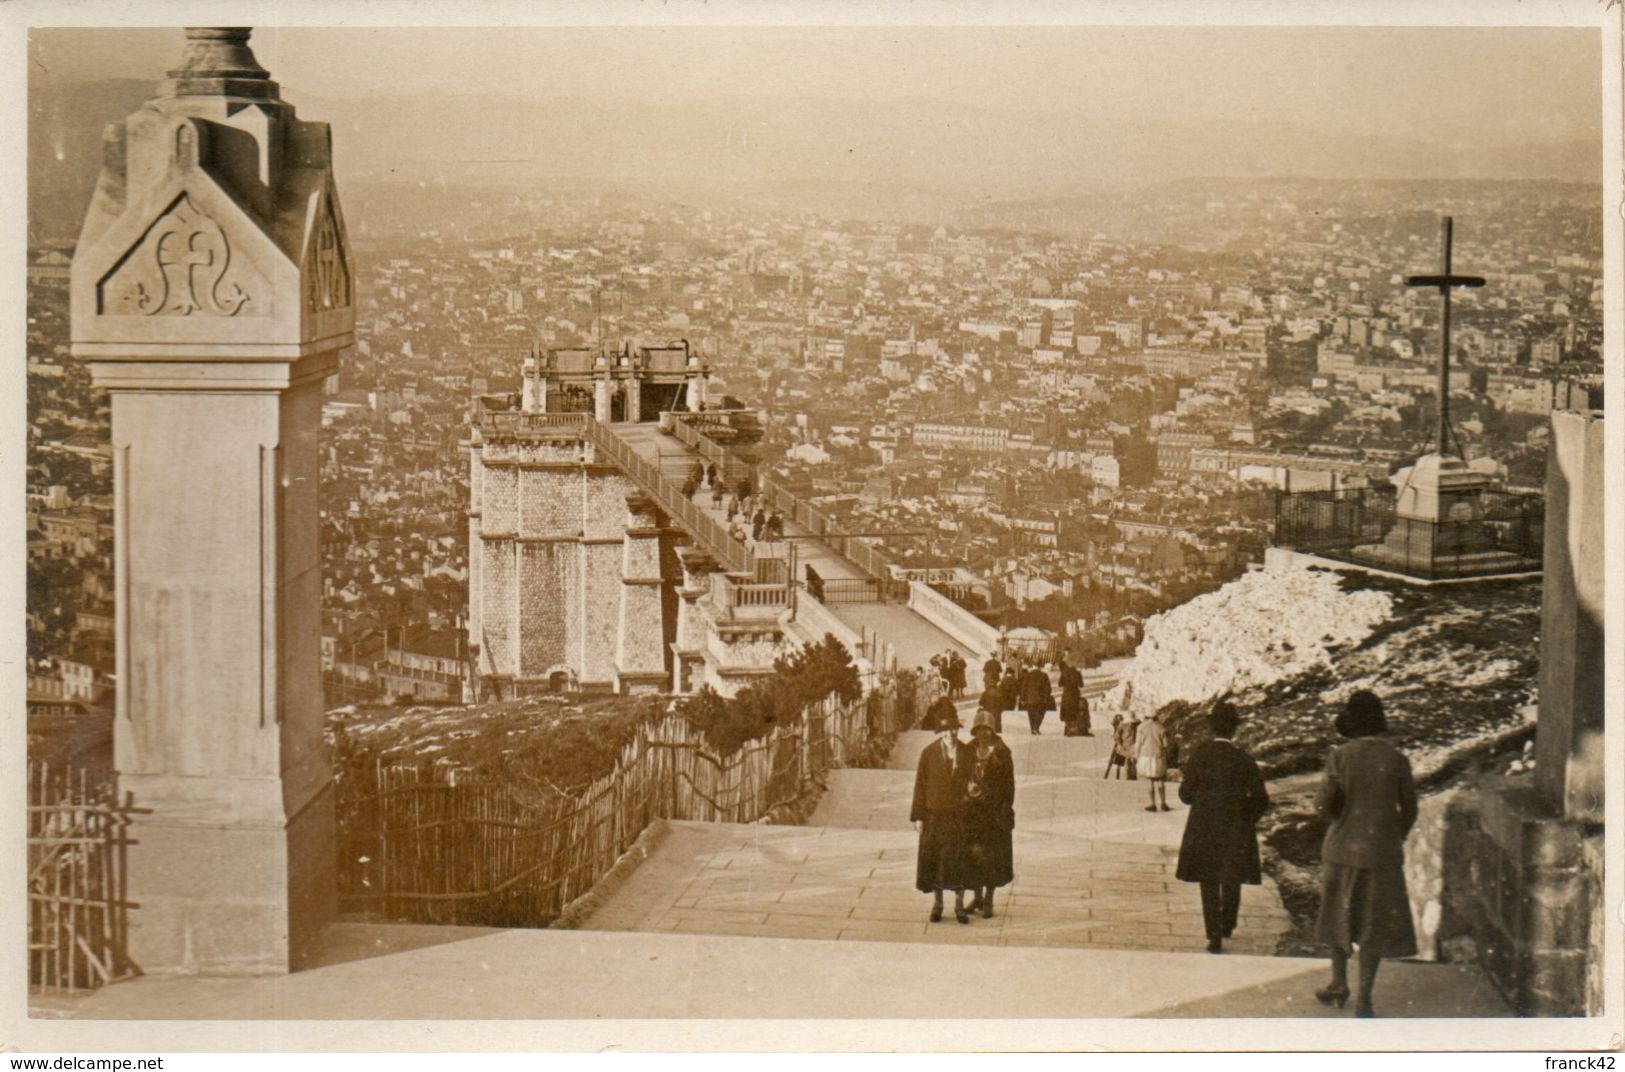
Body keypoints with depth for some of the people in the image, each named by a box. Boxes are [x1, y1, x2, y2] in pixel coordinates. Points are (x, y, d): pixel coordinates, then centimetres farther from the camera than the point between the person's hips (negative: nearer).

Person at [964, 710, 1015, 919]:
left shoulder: (1002, 752, -4)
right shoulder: (969, 751, 5)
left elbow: (1008, 784, -3)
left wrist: (1006, 810, -7)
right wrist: (967, 787, -10)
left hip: (994, 810, -3)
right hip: (972, 810, 3)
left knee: (991, 857, 0)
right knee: (973, 854, 6)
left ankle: (989, 901, 9)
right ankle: (978, 897, 20)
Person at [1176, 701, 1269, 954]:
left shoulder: (1199, 755, -11)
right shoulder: (1244, 761, -10)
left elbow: (1186, 795, -7)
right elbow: (1261, 800, -8)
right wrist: (1248, 821, 9)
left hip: (1204, 830, 0)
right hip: (1236, 829, 0)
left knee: (1209, 884, 8)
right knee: (1232, 880, 21)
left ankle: (1215, 937, 3)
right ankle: (1227, 926, 36)